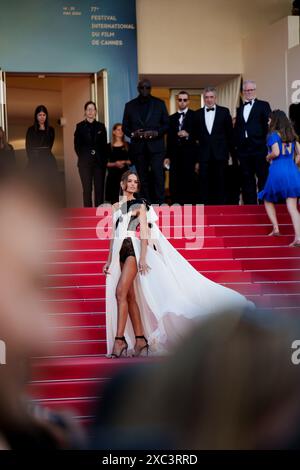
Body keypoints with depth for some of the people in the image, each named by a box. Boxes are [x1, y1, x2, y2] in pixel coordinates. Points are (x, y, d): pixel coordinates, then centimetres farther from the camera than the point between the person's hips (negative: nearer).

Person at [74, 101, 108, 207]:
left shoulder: (101, 126, 11)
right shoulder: (80, 126, 5)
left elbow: (104, 145, 10)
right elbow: (77, 145, 5)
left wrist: (104, 160, 2)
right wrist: (83, 157, -1)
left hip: (99, 161, 2)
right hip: (85, 162, -2)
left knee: (99, 189, -1)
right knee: (87, 189, -4)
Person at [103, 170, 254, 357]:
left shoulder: (140, 205, 1)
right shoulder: (117, 207, 17)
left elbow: (144, 232, -8)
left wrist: (142, 257, -18)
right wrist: (109, 260, 14)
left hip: (134, 249, -6)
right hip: (120, 252, 6)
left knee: (120, 292, -19)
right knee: (130, 296, 3)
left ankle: (120, 339, -21)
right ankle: (140, 339, 5)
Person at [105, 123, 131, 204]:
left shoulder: (127, 145, 10)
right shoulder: (109, 146, 8)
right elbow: (106, 163, 3)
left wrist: (125, 162, -11)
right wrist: (114, 164, -13)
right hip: (113, 174, 0)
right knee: (114, 198, -9)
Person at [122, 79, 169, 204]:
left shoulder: (159, 104, 7)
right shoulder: (130, 105, 10)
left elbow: (167, 124, 6)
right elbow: (125, 127, 11)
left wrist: (156, 133, -12)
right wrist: (132, 134, -10)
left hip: (156, 147, -2)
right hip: (138, 148, 2)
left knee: (158, 178, -13)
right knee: (143, 180, 5)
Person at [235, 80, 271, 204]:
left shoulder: (263, 105, 2)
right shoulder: (240, 109, 17)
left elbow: (268, 125, -5)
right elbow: (237, 129, 15)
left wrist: (265, 142, -12)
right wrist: (237, 146, 6)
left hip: (259, 149, -5)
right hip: (244, 150, 5)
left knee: (263, 179, -3)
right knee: (247, 182, 7)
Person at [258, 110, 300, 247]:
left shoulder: (273, 135, -4)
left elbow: (276, 153, -17)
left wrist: (268, 157, 3)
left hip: (277, 171, -4)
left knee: (268, 200, 20)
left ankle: (276, 228, 8)